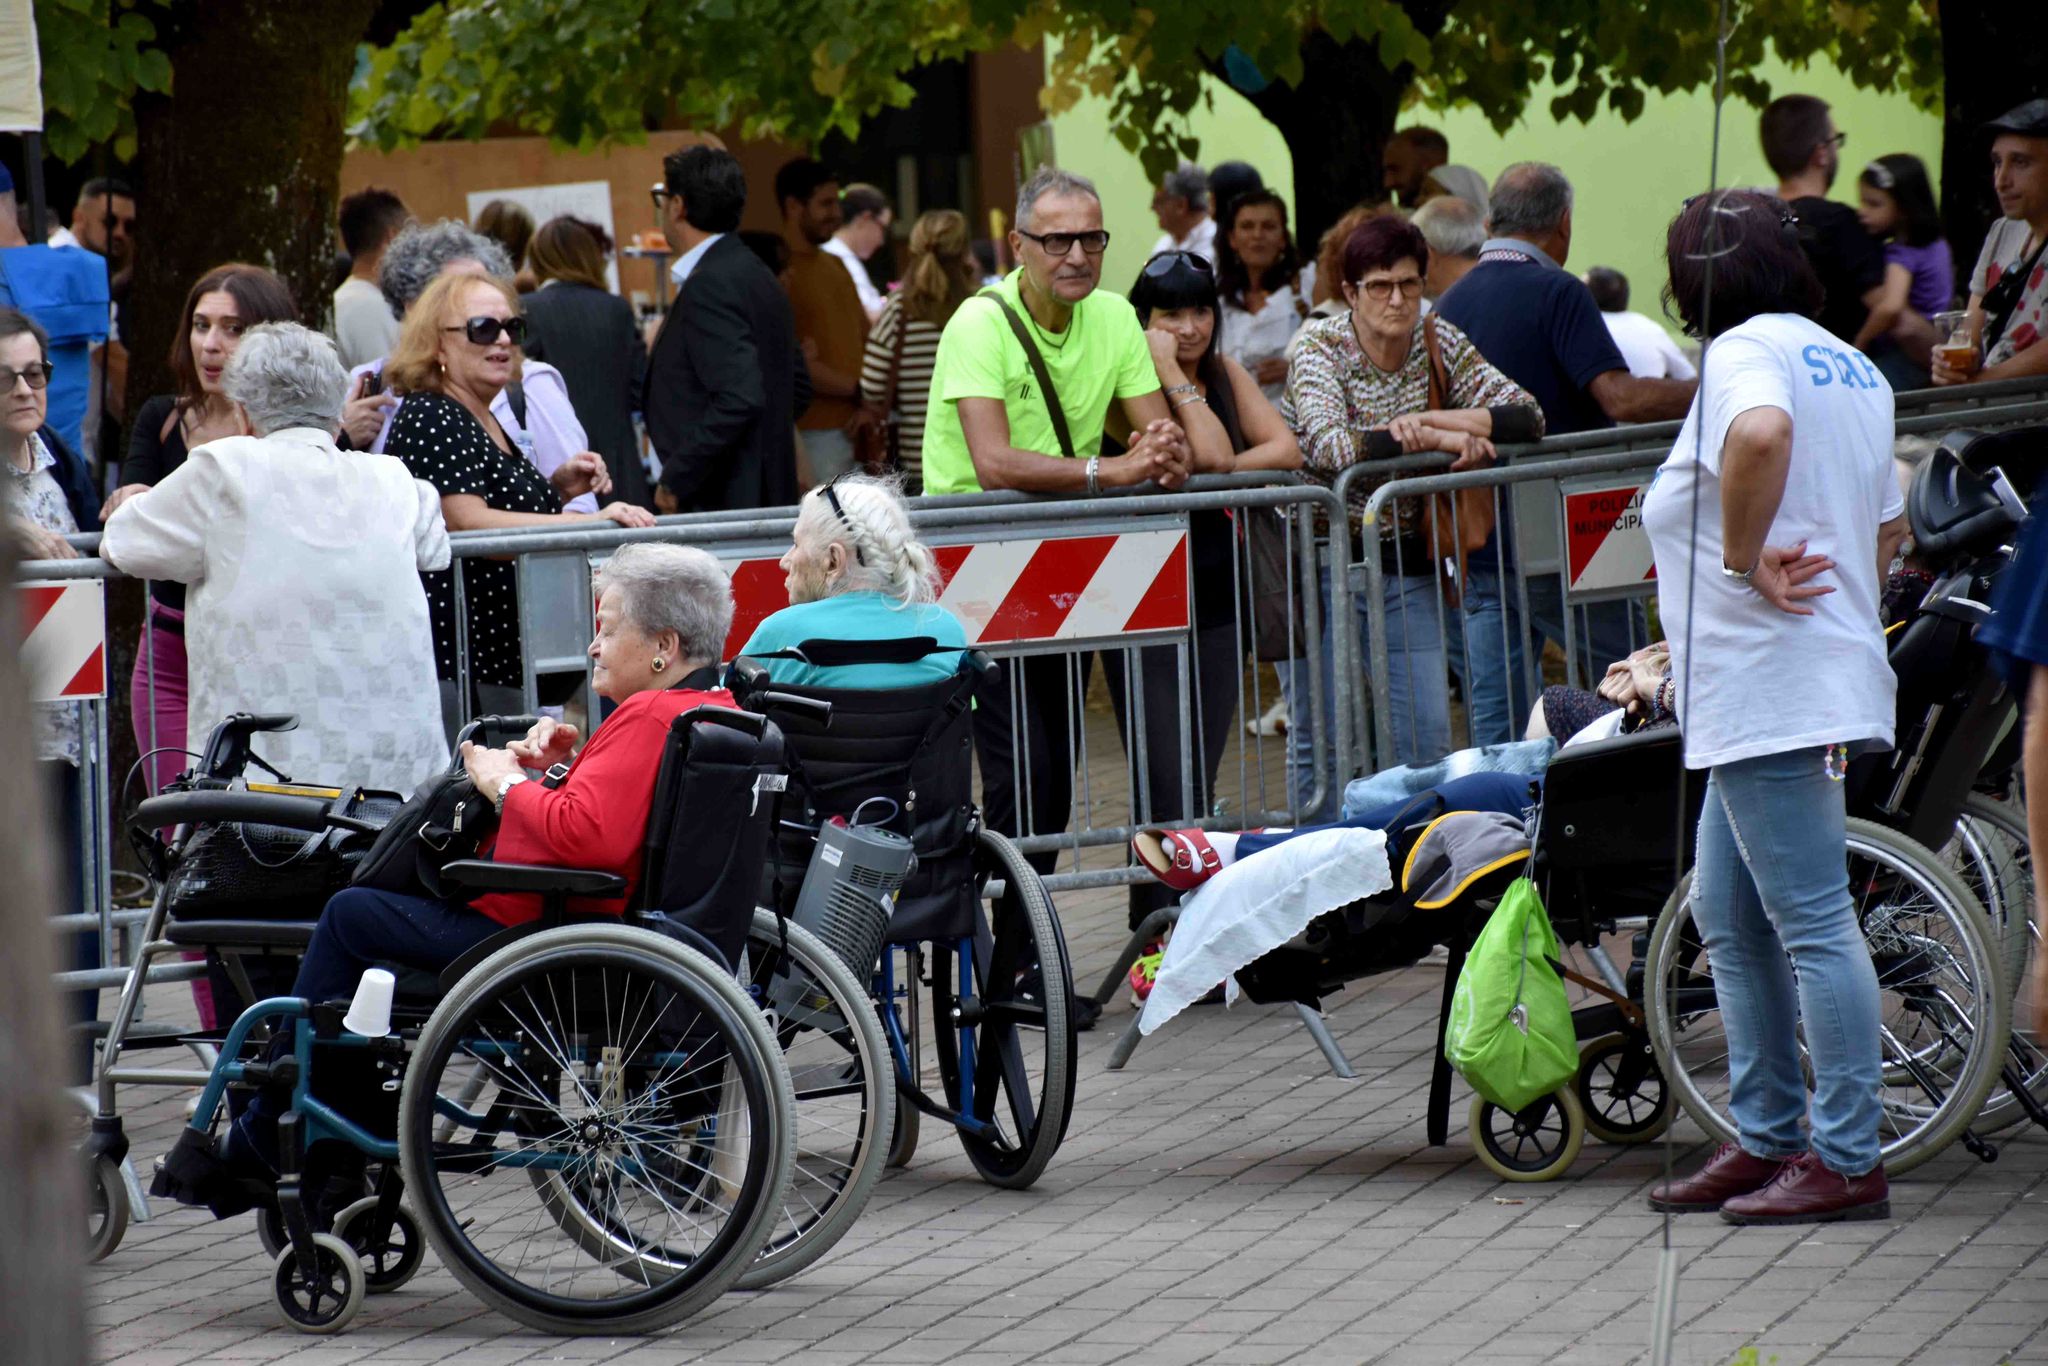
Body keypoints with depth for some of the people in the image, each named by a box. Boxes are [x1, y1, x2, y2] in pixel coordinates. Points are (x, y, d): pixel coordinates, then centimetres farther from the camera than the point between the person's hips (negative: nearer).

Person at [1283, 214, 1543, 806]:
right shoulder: (1319, 347, -10)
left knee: (1428, 735, -1)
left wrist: (1431, 420, -19)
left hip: (1405, 565, 4)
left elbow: (1527, 417, -8)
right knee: (1319, 738, 0)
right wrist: (1438, 440, -27)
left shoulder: (1441, 345, 1)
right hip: (1324, 562, -4)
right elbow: (1329, 446, -27)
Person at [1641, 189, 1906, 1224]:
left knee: (1812, 922, -9)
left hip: (1771, 695, -10)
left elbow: (1762, 432, -34)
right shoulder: (1853, 371, 19)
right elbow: (1888, 527, 27)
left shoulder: (1746, 351, -10)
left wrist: (1744, 559, -23)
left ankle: (1847, 1161, -8)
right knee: (1729, 916, 16)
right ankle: (1767, 1141, 19)